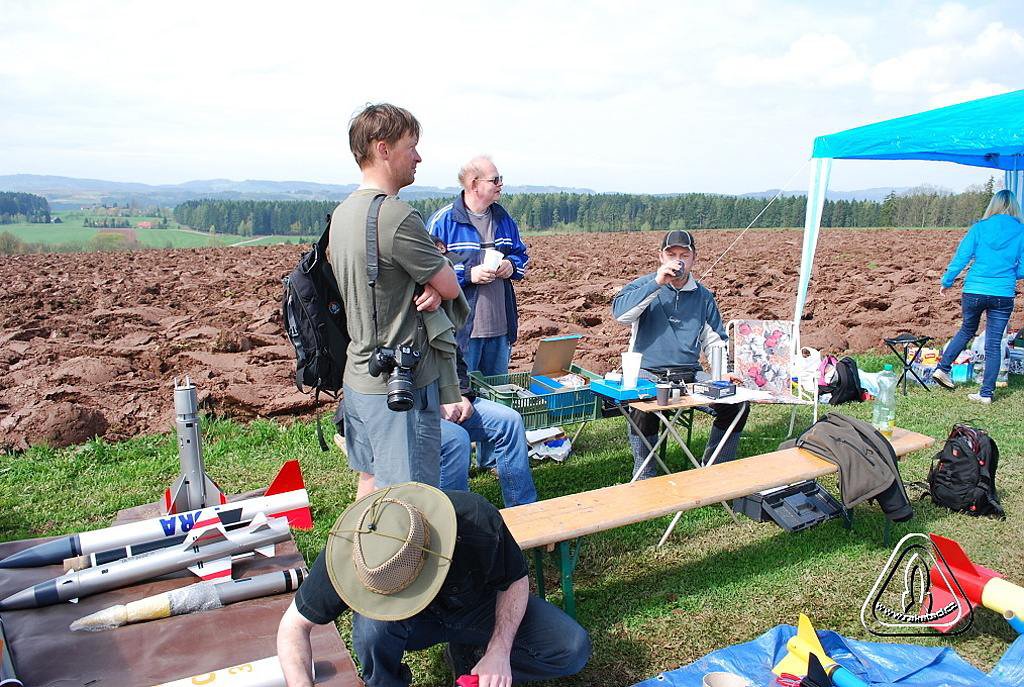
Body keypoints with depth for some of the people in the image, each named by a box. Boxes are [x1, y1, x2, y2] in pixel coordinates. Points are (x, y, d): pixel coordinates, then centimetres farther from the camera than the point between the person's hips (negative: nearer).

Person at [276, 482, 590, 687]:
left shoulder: (479, 521, -36)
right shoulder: (349, 552, -32)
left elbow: (516, 581, -16)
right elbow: (294, 625, -21)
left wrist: (499, 651, -25)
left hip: (481, 606, 1)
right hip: (417, 623, -1)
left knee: (573, 650, -17)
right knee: (371, 628, -36)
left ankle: (468, 657, 3)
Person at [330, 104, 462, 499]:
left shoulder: (342, 213, 10)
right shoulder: (396, 216, -20)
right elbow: (450, 287, -12)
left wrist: (428, 288, -4)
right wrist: (437, 286, 9)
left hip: (359, 376, 9)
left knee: (372, 481, 21)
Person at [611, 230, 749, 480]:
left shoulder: (703, 296, 16)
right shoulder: (644, 286, 4)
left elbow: (715, 340, 21)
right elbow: (620, 312, -17)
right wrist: (656, 283, -19)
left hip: (690, 374, 4)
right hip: (647, 373, -4)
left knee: (737, 405, -13)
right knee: (644, 408, -34)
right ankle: (644, 476, -12)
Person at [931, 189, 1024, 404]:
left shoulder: (979, 228, -2)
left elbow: (960, 258, -3)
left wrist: (946, 282, 8)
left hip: (974, 291, 1)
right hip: (1003, 295, -1)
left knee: (967, 330, 25)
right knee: (994, 344, 6)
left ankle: (942, 368, 22)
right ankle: (987, 393, 9)